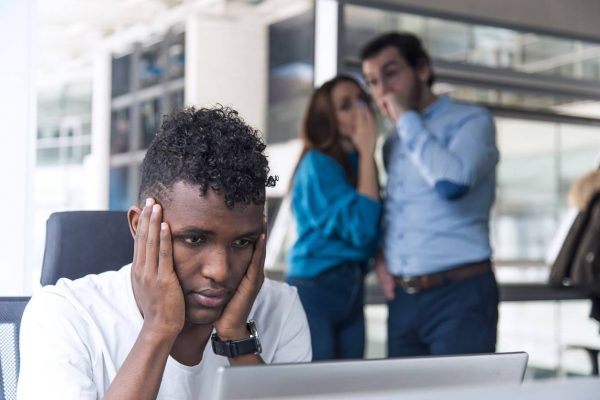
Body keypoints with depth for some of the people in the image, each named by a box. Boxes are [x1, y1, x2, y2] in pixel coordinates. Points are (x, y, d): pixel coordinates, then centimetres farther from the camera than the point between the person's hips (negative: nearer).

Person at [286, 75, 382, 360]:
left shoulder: (357, 164, 12)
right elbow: (360, 228, -19)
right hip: (314, 293, -7)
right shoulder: (318, 163, -10)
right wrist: (367, 152, -14)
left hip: (352, 294, 7)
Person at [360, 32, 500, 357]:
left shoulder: (472, 120, -4)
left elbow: (452, 182, -23)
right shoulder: (393, 143, 17)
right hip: (402, 298, 7)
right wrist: (380, 255, 7)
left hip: (459, 294, -6)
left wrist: (407, 119, -12)